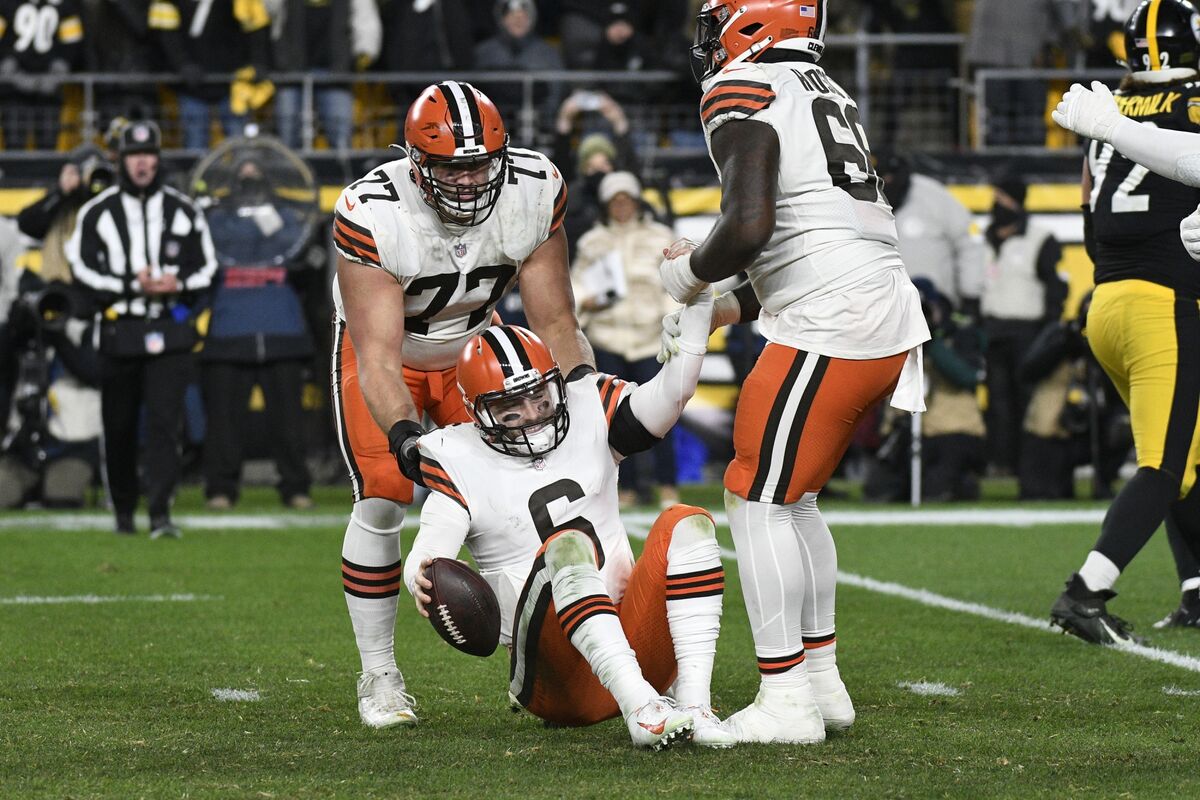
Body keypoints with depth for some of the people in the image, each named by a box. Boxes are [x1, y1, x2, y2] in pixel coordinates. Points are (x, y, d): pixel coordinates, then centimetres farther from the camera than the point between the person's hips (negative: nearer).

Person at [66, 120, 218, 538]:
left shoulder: (183, 212, 8)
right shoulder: (97, 212, 3)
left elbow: (207, 269, 11)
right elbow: (84, 271, -2)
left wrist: (178, 285, -10)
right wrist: (133, 285, -14)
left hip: (169, 333, 0)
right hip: (119, 330, 0)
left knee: (164, 422, -12)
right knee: (119, 427, 7)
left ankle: (160, 514, -17)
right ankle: (123, 510, 23)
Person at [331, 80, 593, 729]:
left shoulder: (534, 193, -26)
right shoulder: (373, 214, -37)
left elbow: (555, 325, -15)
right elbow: (379, 359, -38)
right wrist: (402, 433, -55)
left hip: (472, 346, 3)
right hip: (382, 347, -3)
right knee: (382, 501, -17)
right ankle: (379, 676, -2)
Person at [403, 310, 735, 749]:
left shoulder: (587, 413, 12)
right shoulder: (461, 462, 2)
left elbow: (666, 398, -3)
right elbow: (430, 551, -13)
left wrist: (695, 317, -13)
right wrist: (422, 579, -36)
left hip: (631, 642, 4)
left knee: (687, 523, -19)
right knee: (567, 545, -32)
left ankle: (695, 702, -33)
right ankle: (638, 706, -51)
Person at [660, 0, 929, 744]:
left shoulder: (744, 95, -8)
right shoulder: (826, 94, 21)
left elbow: (749, 228, -20)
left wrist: (690, 272, 0)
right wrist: (732, 307, 26)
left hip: (831, 327, -9)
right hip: (889, 316, 9)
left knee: (757, 499, -3)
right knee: (793, 498, 19)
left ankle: (786, 702, -4)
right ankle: (821, 678, 22)